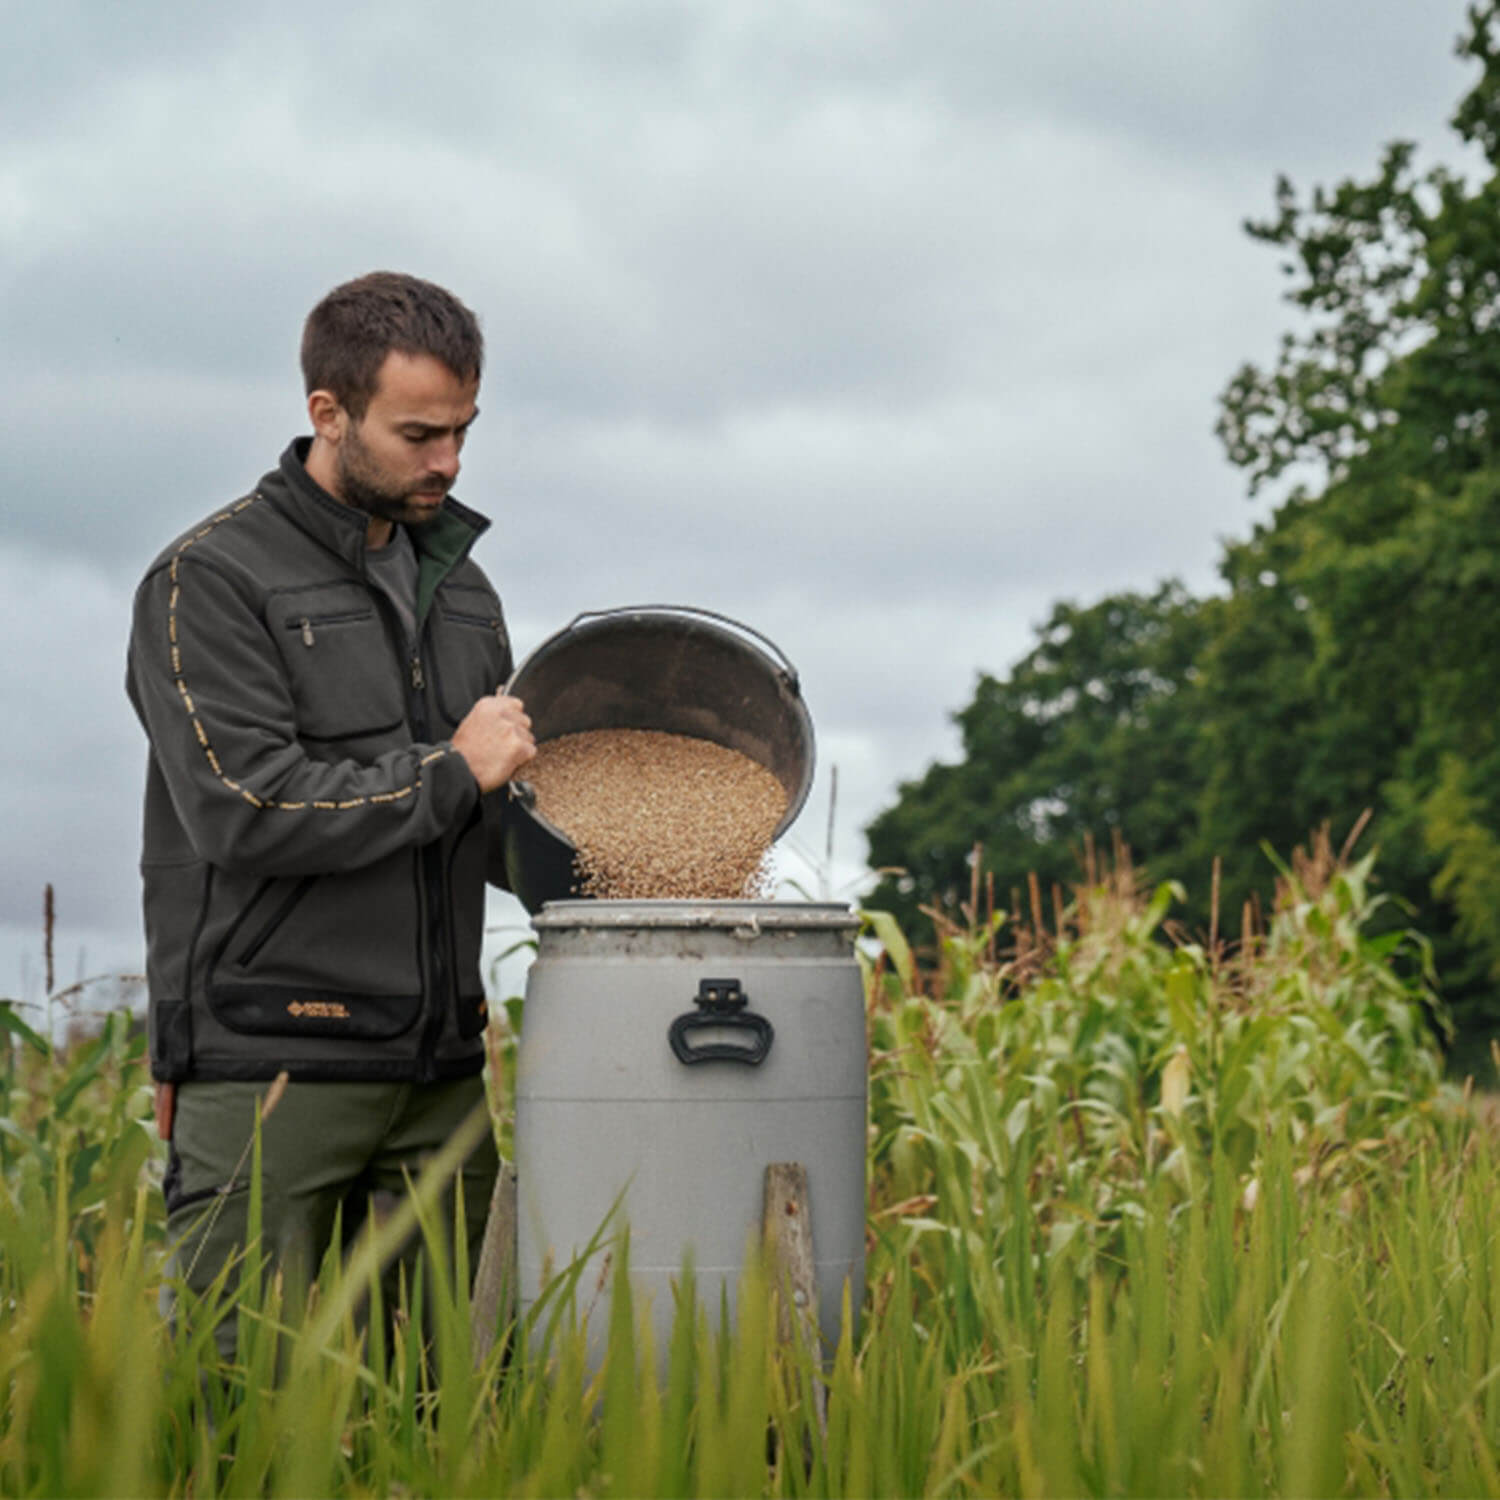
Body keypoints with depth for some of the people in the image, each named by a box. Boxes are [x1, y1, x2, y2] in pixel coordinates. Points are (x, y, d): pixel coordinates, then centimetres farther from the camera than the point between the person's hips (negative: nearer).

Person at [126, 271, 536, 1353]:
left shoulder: (459, 587, 18)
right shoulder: (210, 581, -5)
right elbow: (249, 811, -16)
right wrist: (450, 770, -9)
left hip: (439, 1066, 6)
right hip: (271, 1070, -6)